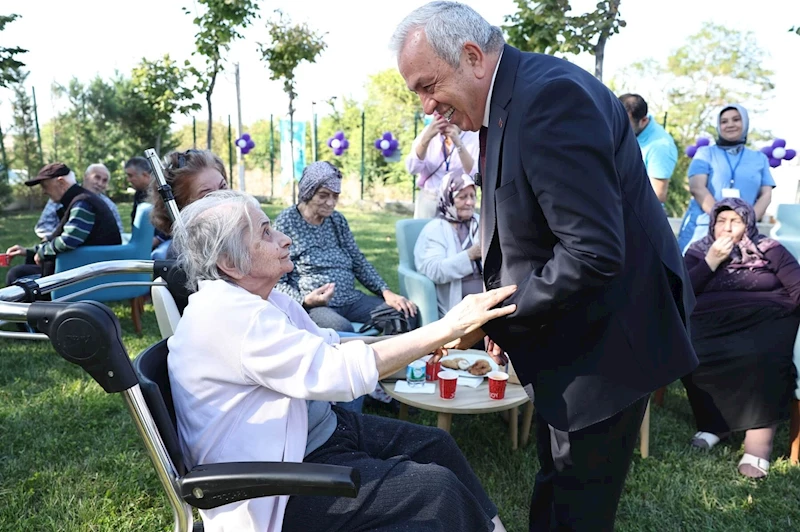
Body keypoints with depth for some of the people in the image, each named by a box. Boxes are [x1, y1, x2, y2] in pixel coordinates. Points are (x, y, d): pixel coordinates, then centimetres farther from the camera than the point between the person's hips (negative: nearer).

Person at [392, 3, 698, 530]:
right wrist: (506, 315, 2)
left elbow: (593, 253, -30)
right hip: (570, 334, 9)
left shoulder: (549, 96, -25)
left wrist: (497, 315, -20)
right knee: (556, 483, 24)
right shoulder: (506, 103, 6)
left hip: (606, 340, -9)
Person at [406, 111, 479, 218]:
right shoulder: (429, 132, 1)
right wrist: (427, 137, -22)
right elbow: (412, 169, -11)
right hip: (428, 201, 2)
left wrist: (458, 143, -26)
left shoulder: (472, 138, -6)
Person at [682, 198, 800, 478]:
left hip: (766, 323, -1)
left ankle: (759, 440, -27)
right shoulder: (699, 251, 15)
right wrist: (711, 262, -5)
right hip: (714, 326, 1)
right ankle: (714, 421, -10)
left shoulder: (770, 251, 13)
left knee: (762, 358, -34)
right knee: (691, 354, -31)